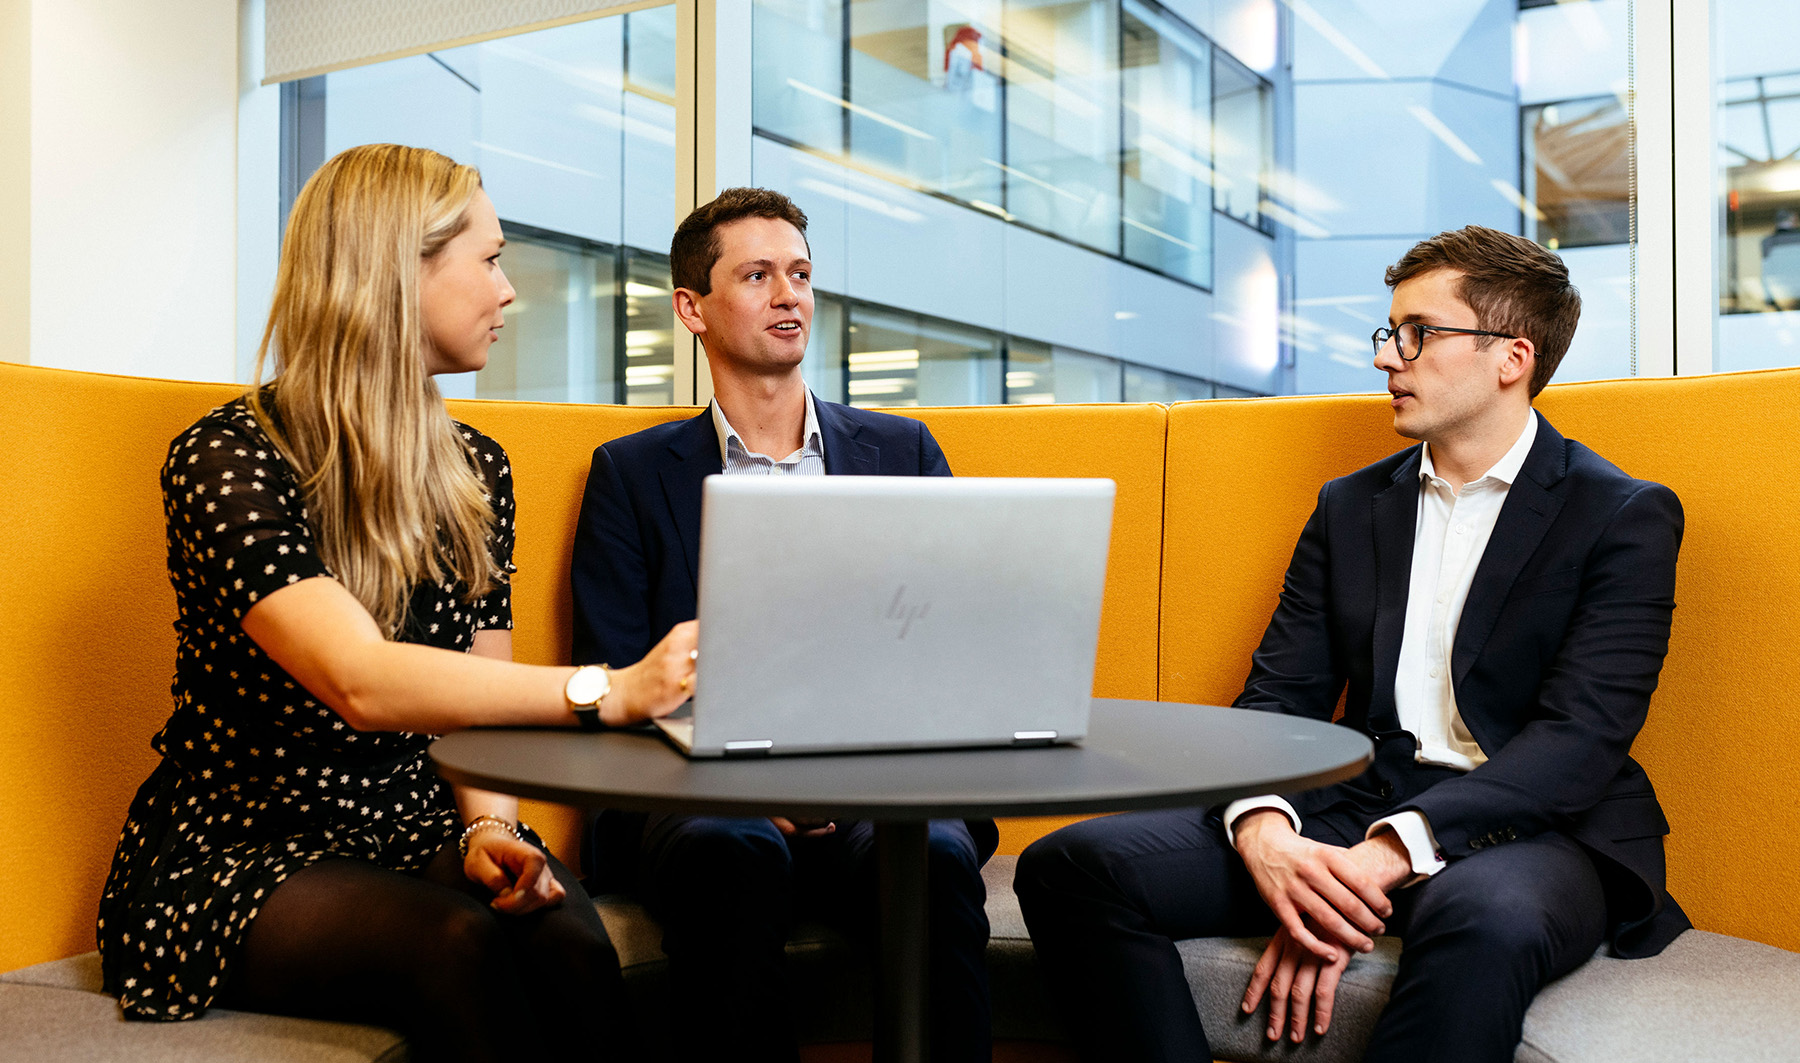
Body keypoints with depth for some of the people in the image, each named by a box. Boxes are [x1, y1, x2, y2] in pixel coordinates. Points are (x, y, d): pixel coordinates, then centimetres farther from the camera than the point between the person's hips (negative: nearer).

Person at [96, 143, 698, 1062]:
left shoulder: (474, 469, 10)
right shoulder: (224, 459, -12)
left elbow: (478, 693, 8)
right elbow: (361, 683, -29)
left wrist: (488, 825, -13)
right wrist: (608, 692, -38)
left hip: (415, 830, 5)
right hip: (242, 852, -4)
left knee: (567, 942, -30)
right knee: (456, 944, -35)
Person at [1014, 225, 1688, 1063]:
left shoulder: (1625, 517, 2)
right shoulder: (1350, 507, 17)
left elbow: (1580, 738, -11)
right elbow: (1277, 696, 8)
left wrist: (1386, 856, -25)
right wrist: (1263, 831, -16)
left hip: (1529, 826, -4)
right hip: (1350, 809, 4)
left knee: (1486, 918, -42)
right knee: (1071, 866, -19)